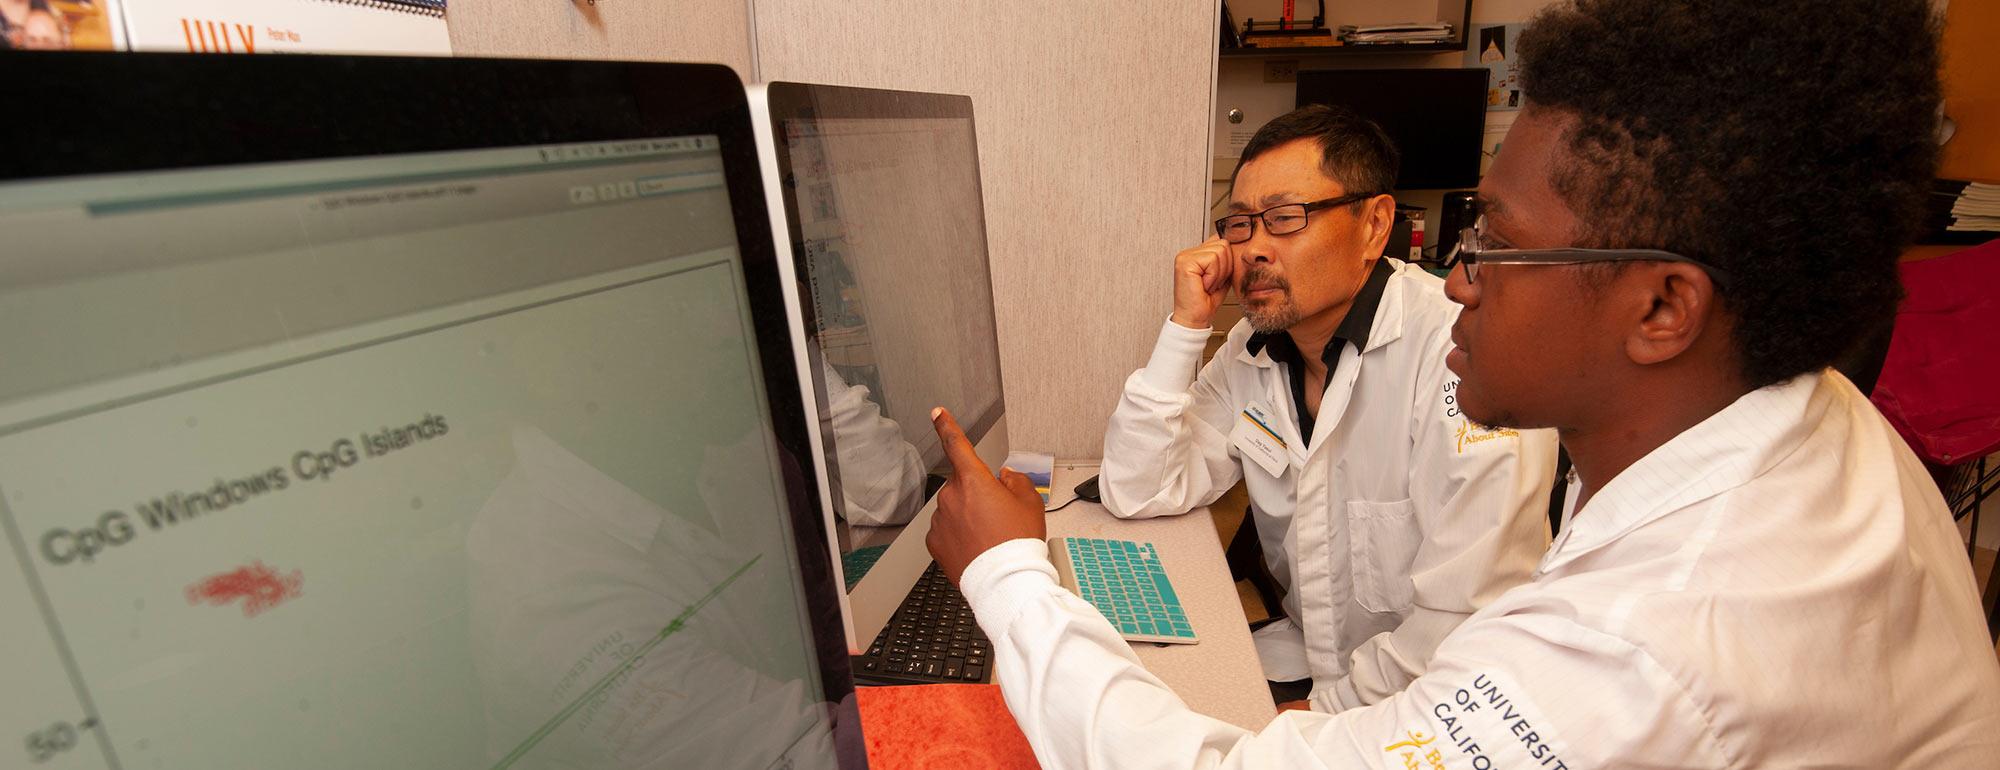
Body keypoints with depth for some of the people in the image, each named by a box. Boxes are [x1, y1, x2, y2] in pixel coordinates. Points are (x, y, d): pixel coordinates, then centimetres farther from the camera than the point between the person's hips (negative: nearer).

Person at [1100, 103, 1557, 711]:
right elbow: (1137, 495, -6)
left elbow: (1468, 616, -24)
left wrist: (1326, 710, -16)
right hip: (1299, 656, 5)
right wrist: (1186, 326, -12)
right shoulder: (1254, 349, -1)